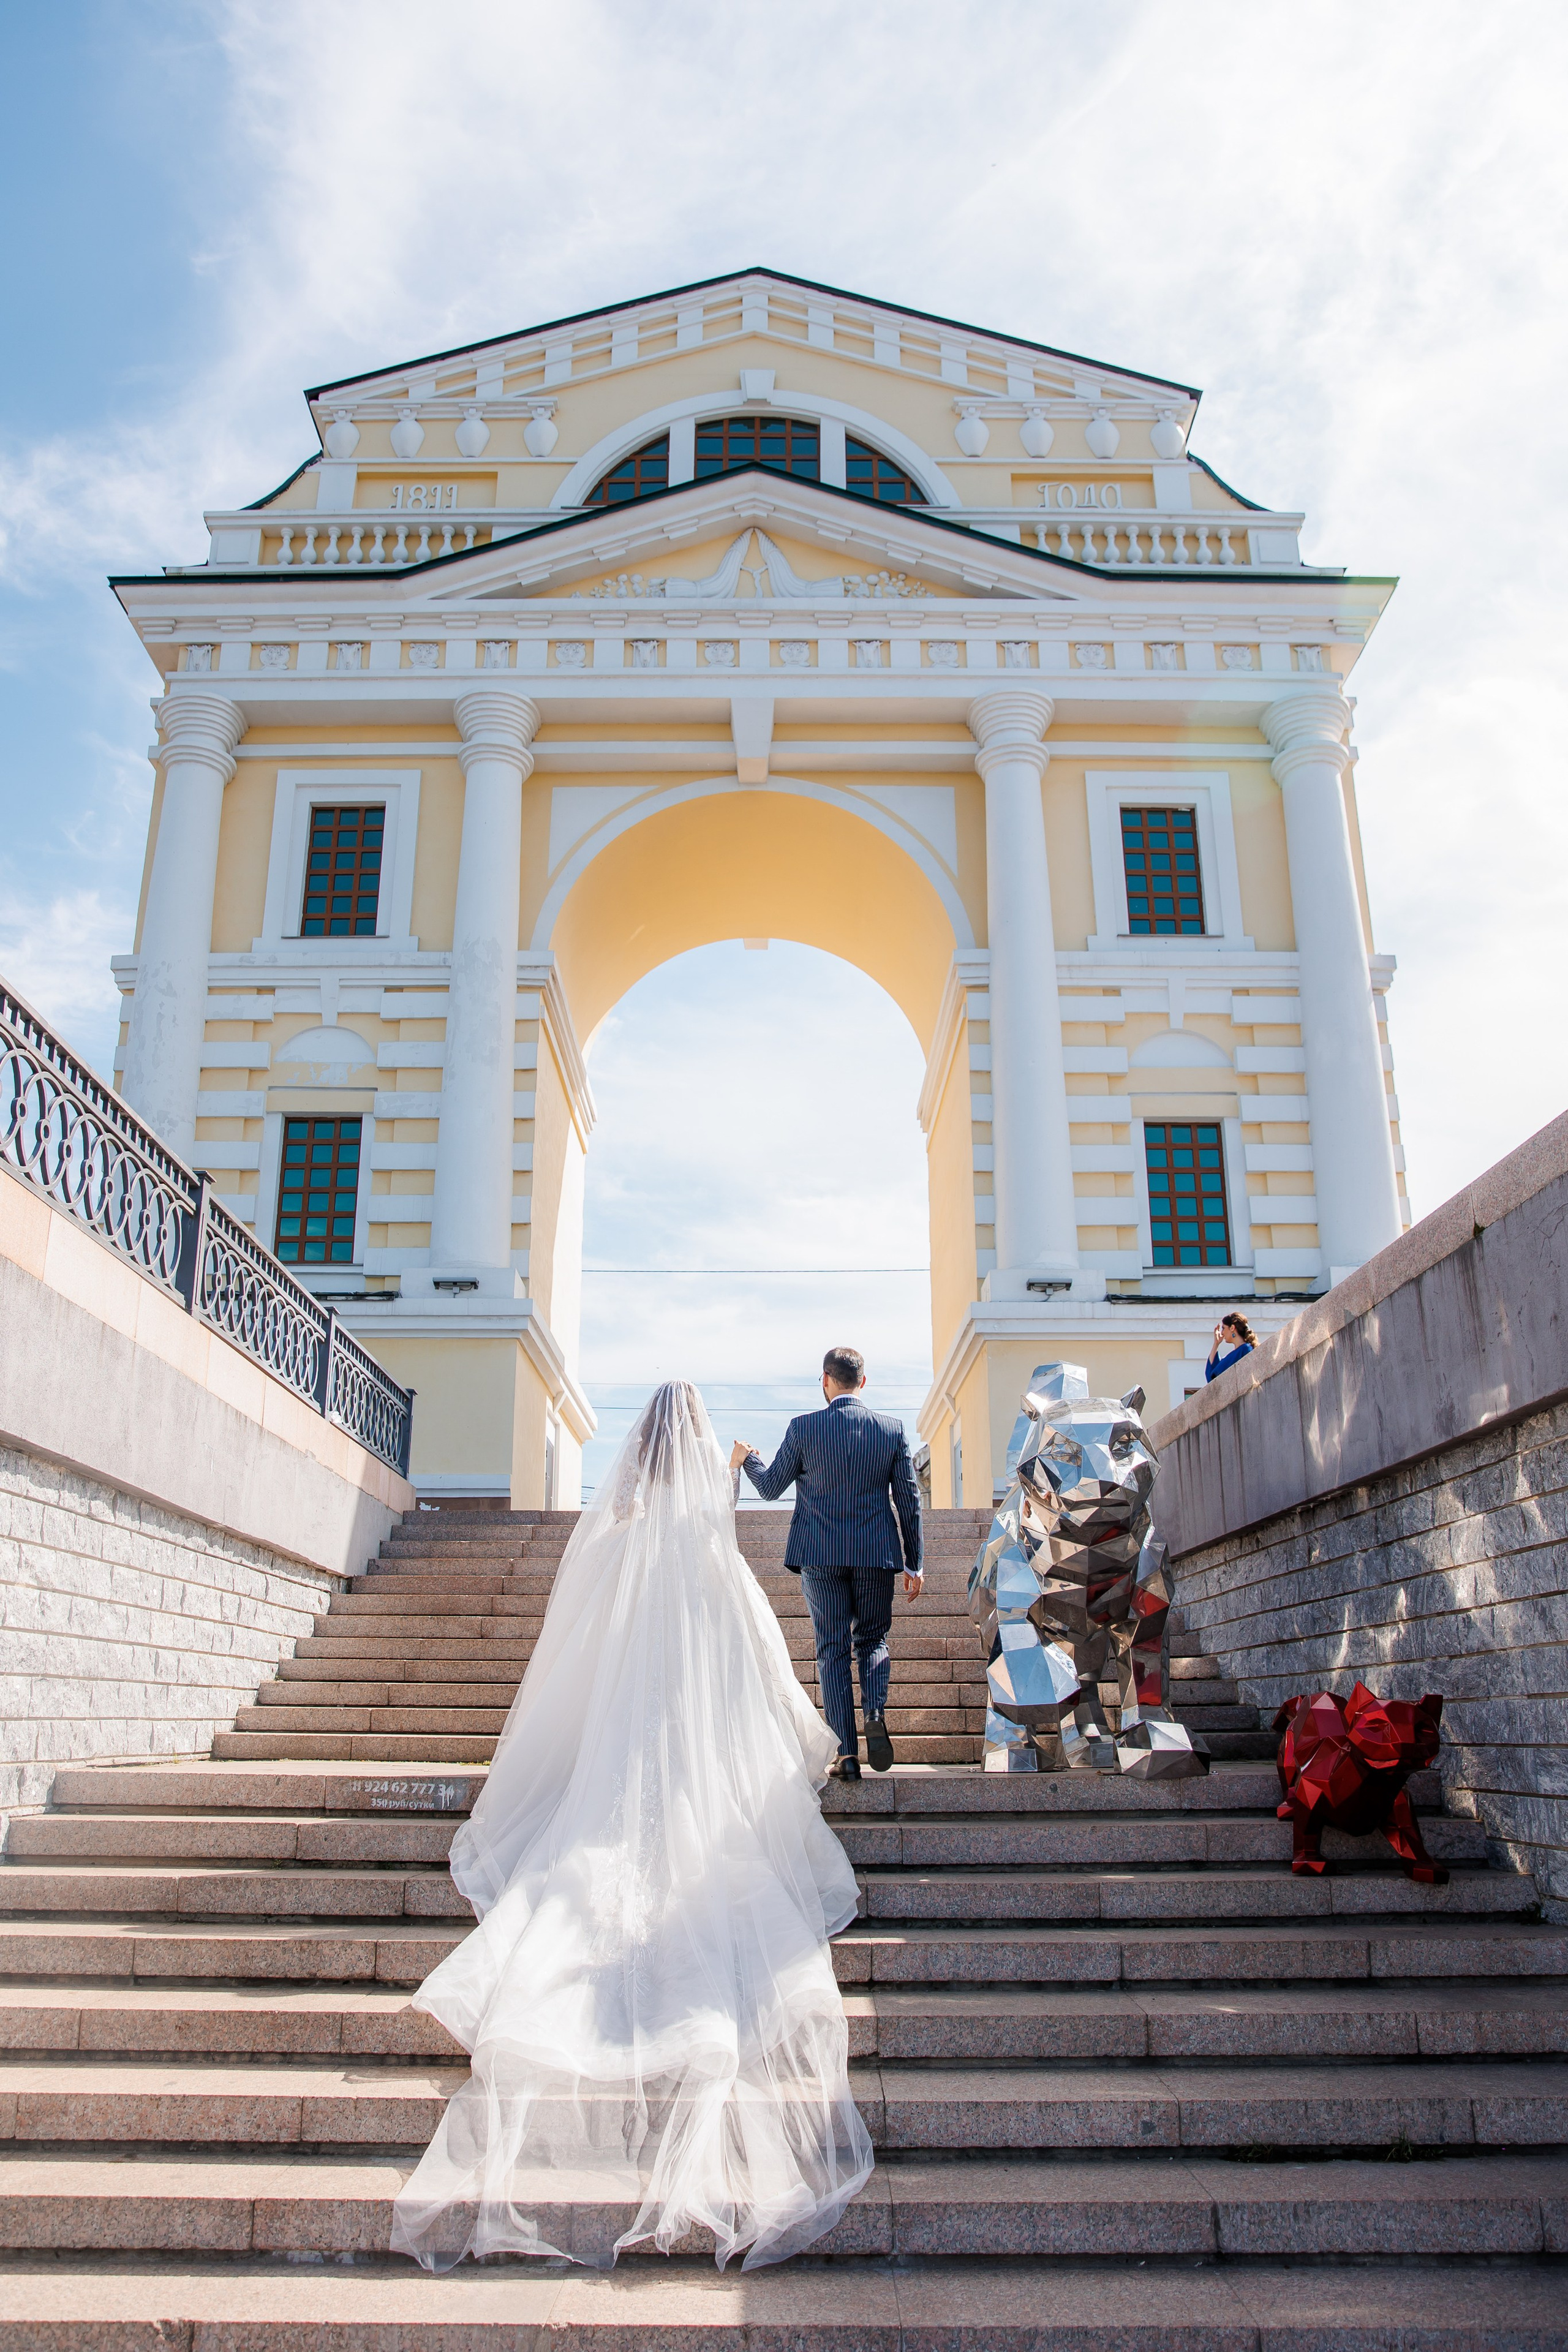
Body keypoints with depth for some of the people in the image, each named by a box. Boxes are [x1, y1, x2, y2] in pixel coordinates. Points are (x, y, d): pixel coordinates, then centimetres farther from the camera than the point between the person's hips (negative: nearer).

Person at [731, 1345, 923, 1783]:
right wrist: (913, 1563, 9)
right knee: (873, 1639, 17)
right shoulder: (892, 1428, 1)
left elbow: (770, 1488, 5)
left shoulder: (804, 1428, -5)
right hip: (877, 1553, 1)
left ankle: (846, 1753, 2)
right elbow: (909, 1501, 3)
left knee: (833, 1648, 6)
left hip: (821, 1555, -1)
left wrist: (747, 1459, 25)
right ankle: (876, 1714, -10)